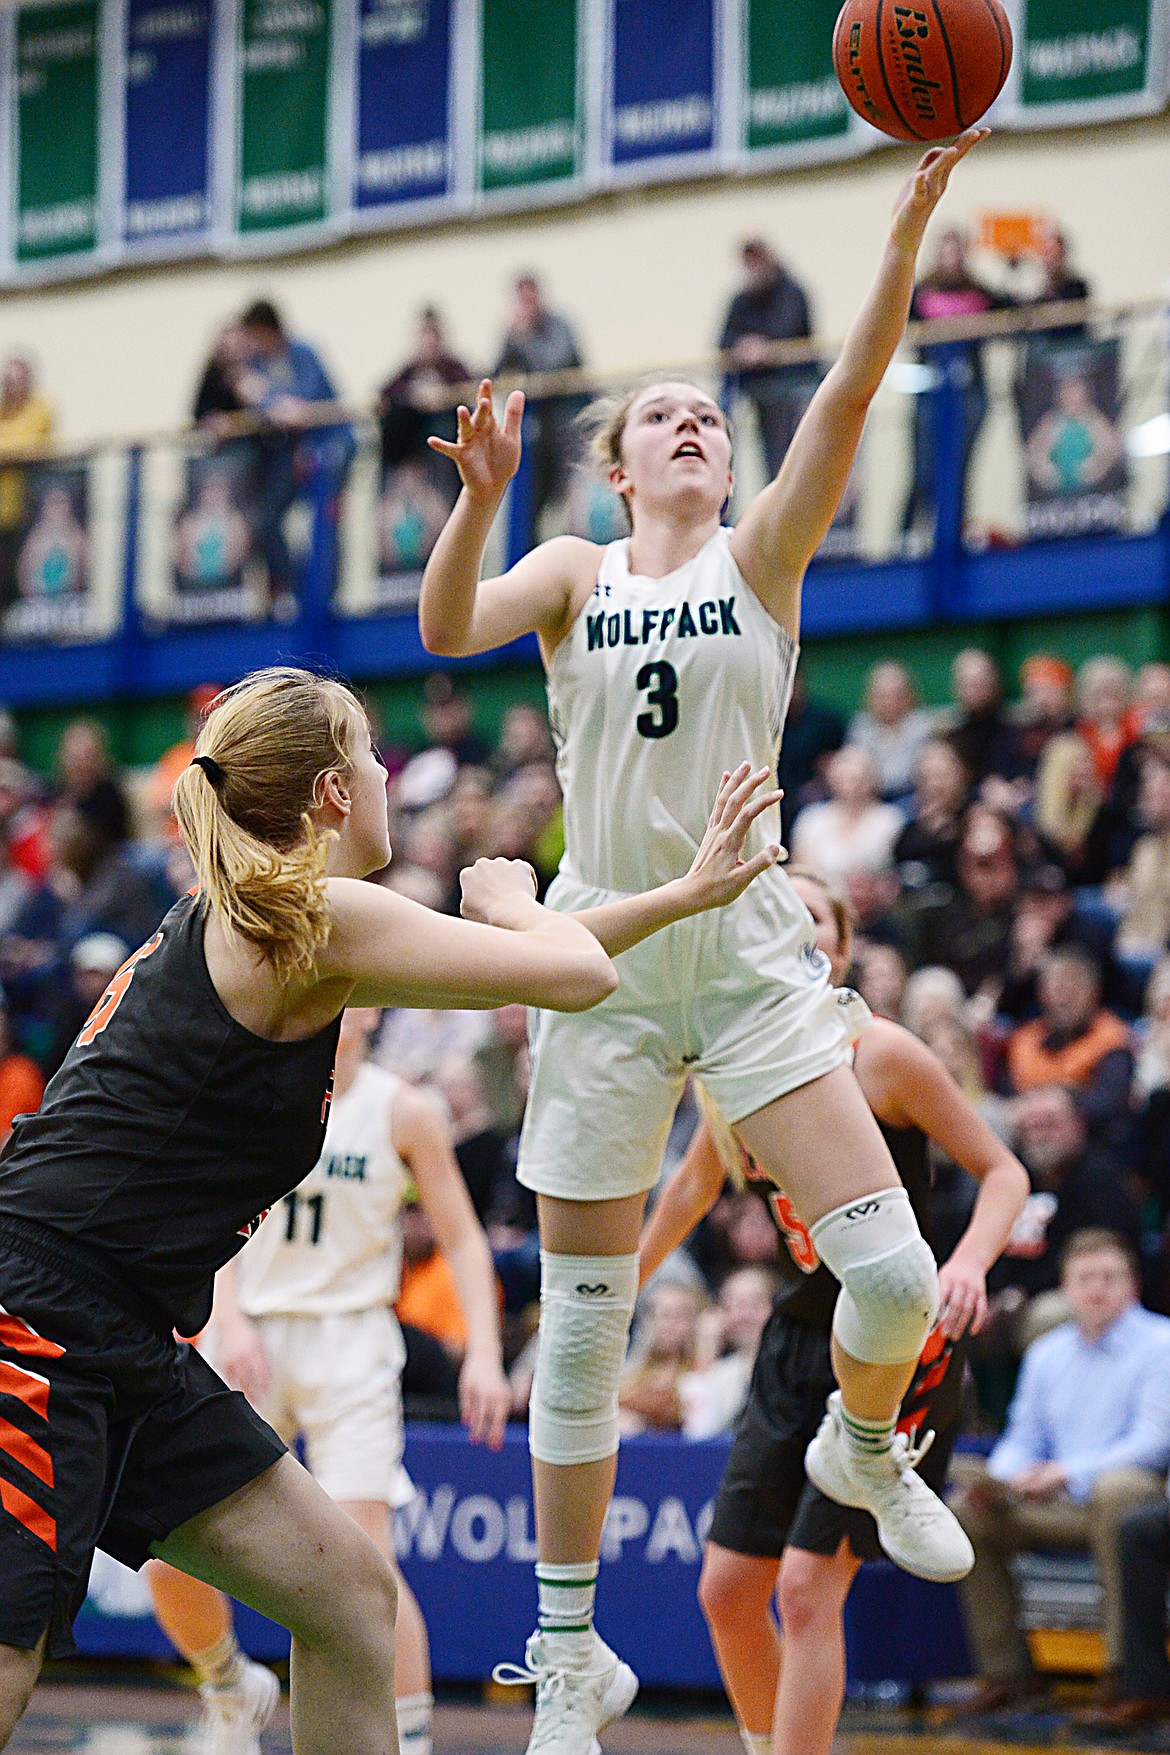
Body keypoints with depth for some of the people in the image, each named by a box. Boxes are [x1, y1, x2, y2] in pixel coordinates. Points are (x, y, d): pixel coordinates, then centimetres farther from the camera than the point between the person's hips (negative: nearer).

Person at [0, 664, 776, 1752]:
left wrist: (689, 892, 32)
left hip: (129, 1356, 10)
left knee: (350, 1598, 9)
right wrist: (509, 904, 10)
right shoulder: (309, 917, -12)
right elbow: (574, 974, -11)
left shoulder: (248, 923, 15)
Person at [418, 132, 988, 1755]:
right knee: (581, 1330, 2)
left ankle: (865, 1449, 22)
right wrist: (480, 500, -34)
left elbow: (850, 393, -11)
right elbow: (446, 628, -15)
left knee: (894, 1271, -12)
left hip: (752, 954, 0)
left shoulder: (764, 556, 4)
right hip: (603, 957, 0)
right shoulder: (573, 576, 5)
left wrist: (914, 215, -24)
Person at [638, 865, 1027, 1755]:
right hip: (801, 1340, 6)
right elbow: (697, 1181, 21)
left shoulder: (881, 1053, -14)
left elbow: (1003, 1170, -8)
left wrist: (969, 1260, -27)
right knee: (727, 1591, 6)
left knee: (807, 1586, -13)